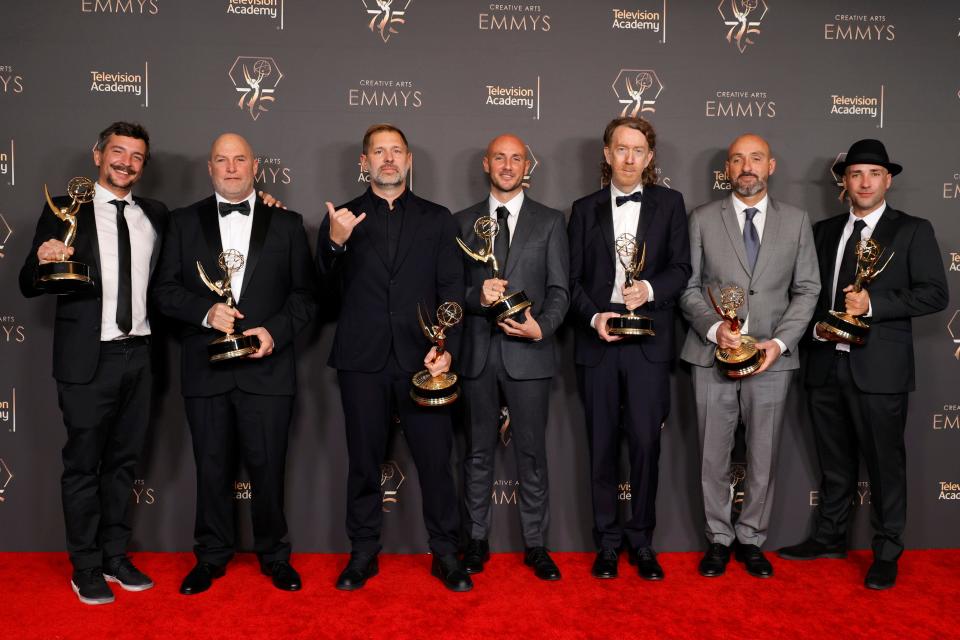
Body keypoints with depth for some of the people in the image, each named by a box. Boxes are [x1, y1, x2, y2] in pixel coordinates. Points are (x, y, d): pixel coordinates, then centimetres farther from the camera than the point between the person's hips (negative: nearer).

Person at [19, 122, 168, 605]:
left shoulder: (154, 215, 8)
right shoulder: (65, 212, -3)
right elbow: (29, 287, -3)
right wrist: (43, 260, -25)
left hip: (138, 354, 4)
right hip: (88, 357, -4)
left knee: (123, 460, 14)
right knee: (83, 464, 6)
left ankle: (115, 556, 28)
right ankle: (86, 568, 20)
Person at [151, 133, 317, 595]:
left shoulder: (287, 223, 7)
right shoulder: (184, 222, 9)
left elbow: (305, 293, 5)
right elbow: (165, 289, 5)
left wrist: (276, 330, -11)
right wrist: (205, 311, -13)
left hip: (267, 366, -1)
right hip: (205, 368, 1)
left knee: (268, 466, 5)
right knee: (211, 467, 11)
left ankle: (273, 554, 24)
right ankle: (211, 556, 28)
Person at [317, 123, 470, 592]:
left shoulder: (436, 219, 10)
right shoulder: (342, 218, 9)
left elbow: (452, 290, 5)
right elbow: (326, 288, 2)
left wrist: (447, 347, -9)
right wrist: (334, 243, -17)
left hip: (422, 359, 0)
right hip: (362, 360, 0)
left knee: (435, 460, 3)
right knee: (363, 462, 9)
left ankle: (445, 553, 18)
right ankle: (364, 553, 25)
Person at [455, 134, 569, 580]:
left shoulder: (550, 222, 7)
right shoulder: (464, 222, 10)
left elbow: (559, 289, 2)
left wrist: (541, 327, -16)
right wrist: (477, 294, -15)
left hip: (528, 353, -1)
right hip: (478, 353, 2)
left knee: (532, 454, 5)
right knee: (478, 452, 10)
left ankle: (535, 545, 18)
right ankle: (477, 540, 24)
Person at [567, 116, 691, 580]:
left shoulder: (669, 204, 9)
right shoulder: (585, 209, 11)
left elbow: (680, 268, 3)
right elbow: (573, 278, 7)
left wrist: (650, 289, -17)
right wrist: (593, 316, -10)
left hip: (648, 342, -1)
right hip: (596, 339, 1)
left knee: (645, 442, -2)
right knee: (602, 446, 7)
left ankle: (641, 541, 15)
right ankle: (607, 542, 20)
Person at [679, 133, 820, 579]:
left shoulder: (796, 221, 7)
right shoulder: (703, 219, 4)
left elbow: (807, 290, 6)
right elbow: (688, 287, 3)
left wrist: (780, 341, -8)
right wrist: (714, 328, -14)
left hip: (772, 358, 1)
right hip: (713, 356, 0)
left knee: (763, 457, 9)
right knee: (713, 456, 7)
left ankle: (751, 539, 25)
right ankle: (719, 538, 23)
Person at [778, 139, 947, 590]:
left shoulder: (912, 231, 0)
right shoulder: (824, 231, 13)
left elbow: (935, 294, -7)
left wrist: (873, 304, -18)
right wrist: (816, 324, -3)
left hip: (878, 367, -4)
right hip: (826, 364, 4)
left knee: (885, 463, 4)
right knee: (834, 461, 16)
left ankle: (886, 553, 19)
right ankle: (829, 538, 30)